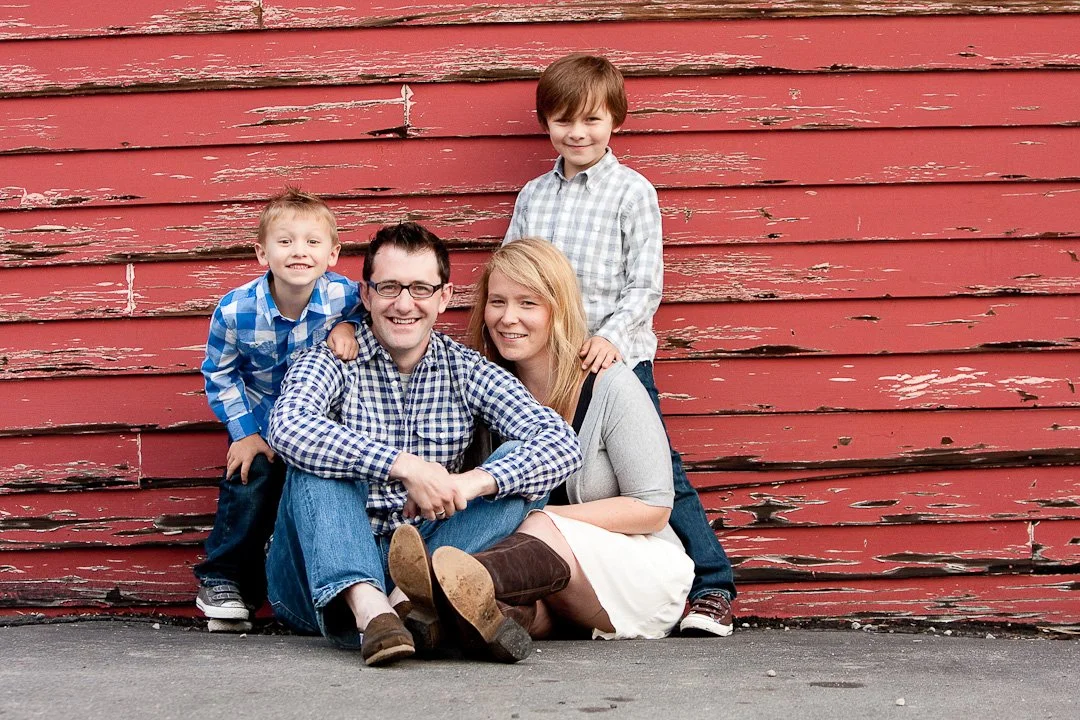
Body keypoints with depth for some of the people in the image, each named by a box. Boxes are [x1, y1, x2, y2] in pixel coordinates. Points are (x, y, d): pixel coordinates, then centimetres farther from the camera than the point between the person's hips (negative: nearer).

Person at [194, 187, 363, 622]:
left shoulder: (342, 295, -25)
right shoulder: (235, 309, -25)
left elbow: (369, 308, 2)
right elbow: (219, 374, -8)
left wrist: (348, 327, -21)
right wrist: (245, 433, -11)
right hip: (261, 419, -1)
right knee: (251, 483, -15)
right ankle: (220, 579, 2)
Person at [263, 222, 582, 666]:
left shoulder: (466, 372, 7)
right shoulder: (333, 363, -2)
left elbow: (561, 445, -8)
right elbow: (288, 427, -26)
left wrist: (473, 482, -27)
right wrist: (405, 466, -36)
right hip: (325, 574, -2)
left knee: (517, 465, -12)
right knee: (318, 454, -24)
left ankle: (412, 597, -35)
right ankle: (368, 609, -46)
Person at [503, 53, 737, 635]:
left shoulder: (633, 193, -2)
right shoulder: (532, 195, 12)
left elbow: (645, 285, -6)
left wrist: (610, 334, -20)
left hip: (617, 360, -5)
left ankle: (711, 587, -1)